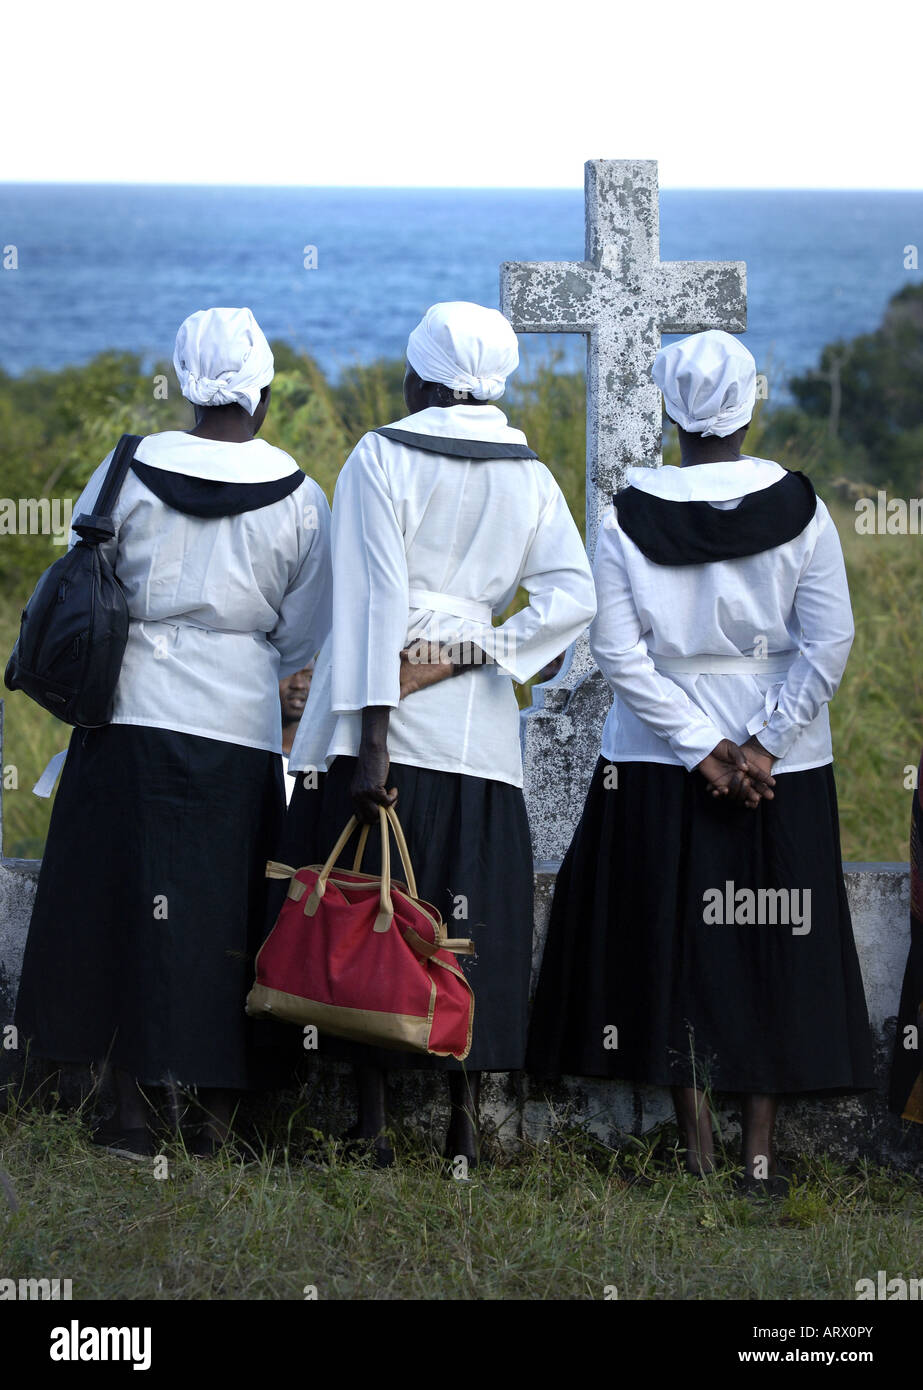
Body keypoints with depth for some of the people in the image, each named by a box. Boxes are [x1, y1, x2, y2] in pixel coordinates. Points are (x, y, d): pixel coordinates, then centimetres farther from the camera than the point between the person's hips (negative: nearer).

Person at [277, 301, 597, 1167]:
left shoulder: (382, 458, -3)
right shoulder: (529, 477, 10)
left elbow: (376, 599, -11)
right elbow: (573, 596, -3)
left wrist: (371, 737, -15)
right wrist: (474, 652, -5)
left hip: (388, 724, -4)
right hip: (479, 731, 4)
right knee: (470, 922, 8)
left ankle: (372, 1125, -2)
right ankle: (465, 1121, 5)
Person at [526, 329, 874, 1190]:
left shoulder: (628, 516, -7)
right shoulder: (798, 511, -6)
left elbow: (619, 653, -10)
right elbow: (829, 646, -10)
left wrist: (700, 747, -8)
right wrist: (761, 746, -9)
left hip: (660, 765, 0)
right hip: (784, 773, 0)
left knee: (677, 948, 8)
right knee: (773, 948, 8)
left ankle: (699, 1150, 8)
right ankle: (761, 1152, 7)